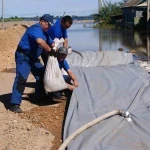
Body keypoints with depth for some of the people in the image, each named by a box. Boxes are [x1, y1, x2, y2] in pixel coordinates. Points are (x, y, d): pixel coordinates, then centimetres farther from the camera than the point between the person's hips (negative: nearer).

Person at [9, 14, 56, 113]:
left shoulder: (44, 32, 12)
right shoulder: (36, 29, -21)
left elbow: (52, 43, 21)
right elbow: (40, 41, -40)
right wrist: (50, 51, -28)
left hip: (33, 57, 11)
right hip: (23, 56, -10)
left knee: (42, 75, 16)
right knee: (21, 79, -20)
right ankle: (15, 104, -22)